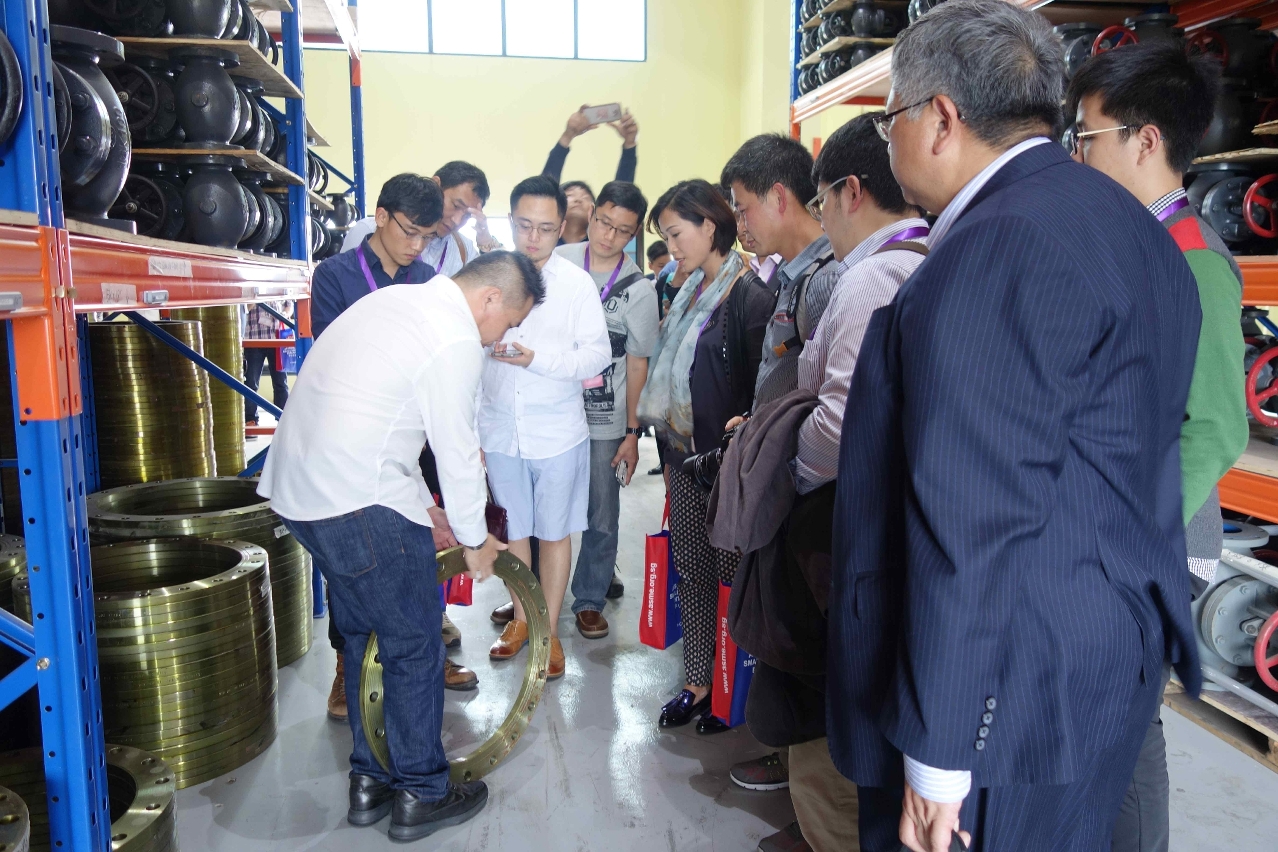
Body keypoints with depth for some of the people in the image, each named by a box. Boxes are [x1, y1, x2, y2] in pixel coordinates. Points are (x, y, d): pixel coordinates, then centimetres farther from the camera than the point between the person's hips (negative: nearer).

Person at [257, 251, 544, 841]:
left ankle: (370, 782, 33)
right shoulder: (456, 340, -15)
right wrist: (475, 541, 4)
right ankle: (421, 795, 21)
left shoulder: (394, 300, 15)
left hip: (298, 486, 10)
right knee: (414, 647, 6)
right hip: (361, 504, -10)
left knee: (363, 637, 21)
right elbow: (457, 454, -11)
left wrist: (423, 510, 25)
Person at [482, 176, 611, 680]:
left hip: (557, 434, -2)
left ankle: (550, 630, 23)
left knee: (554, 532, 8)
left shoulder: (576, 283, -5)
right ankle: (521, 619, 33)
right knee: (514, 528, 15)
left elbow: (598, 355, -11)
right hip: (499, 429, 2)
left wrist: (537, 359, -23)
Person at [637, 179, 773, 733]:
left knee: (731, 574, 4)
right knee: (690, 573, 13)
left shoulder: (750, 297, -14)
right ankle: (697, 682, 26)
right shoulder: (690, 294, 13)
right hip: (686, 458, 8)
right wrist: (671, 451, 18)